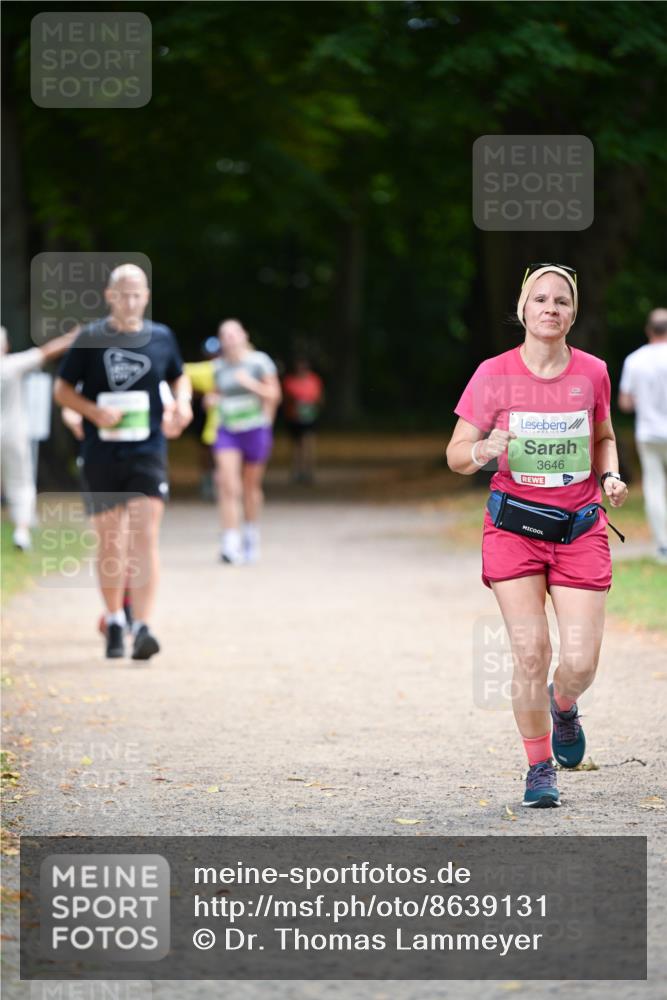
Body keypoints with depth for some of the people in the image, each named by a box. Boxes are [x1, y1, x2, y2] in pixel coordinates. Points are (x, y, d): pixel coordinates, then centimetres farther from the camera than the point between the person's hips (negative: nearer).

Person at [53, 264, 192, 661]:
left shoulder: (161, 337, 5)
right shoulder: (91, 338, 0)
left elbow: (179, 376, 23)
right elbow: (62, 389, 4)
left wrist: (182, 402, 2)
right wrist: (94, 411, -13)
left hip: (148, 452, 0)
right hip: (101, 456, 0)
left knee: (145, 537, -13)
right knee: (110, 542, 6)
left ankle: (143, 628, -18)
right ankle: (115, 622, 24)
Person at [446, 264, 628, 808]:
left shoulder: (592, 373, 3)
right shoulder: (494, 375, -4)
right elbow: (456, 455, 0)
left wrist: (610, 476, 0)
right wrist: (482, 450, -23)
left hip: (580, 529, 2)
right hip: (515, 528, -1)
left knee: (581, 661, -7)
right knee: (531, 651, -10)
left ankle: (563, 705, 30)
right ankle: (540, 767, 9)